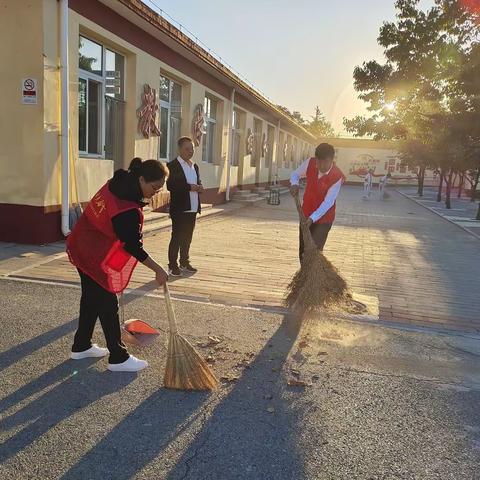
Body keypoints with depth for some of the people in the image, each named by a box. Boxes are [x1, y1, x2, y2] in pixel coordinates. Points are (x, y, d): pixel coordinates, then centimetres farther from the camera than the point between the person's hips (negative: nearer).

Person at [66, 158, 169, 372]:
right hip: (94, 258, -9)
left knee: (91, 298, 20)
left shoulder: (116, 183, -4)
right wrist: (158, 270, -13)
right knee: (108, 305, 0)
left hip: (81, 247, 9)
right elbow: (133, 247, -22)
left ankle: (81, 346, 35)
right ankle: (118, 358, 12)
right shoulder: (128, 212, -31)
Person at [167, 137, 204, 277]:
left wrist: (199, 188, 0)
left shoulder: (195, 166, 16)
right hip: (179, 209, -7)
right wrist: (190, 187, -22)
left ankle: (184, 262, 25)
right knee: (177, 237, -1)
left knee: (187, 237, 13)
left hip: (192, 208, 7)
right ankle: (172, 265, 7)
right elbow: (170, 185, -18)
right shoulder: (172, 165, -8)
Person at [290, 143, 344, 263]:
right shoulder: (310, 163, -13)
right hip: (306, 214, 5)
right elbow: (295, 174, 6)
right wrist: (294, 184, -16)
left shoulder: (337, 177, -23)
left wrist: (313, 218, -30)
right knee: (303, 250, 13)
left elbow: (328, 202, -22)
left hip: (324, 218, -5)